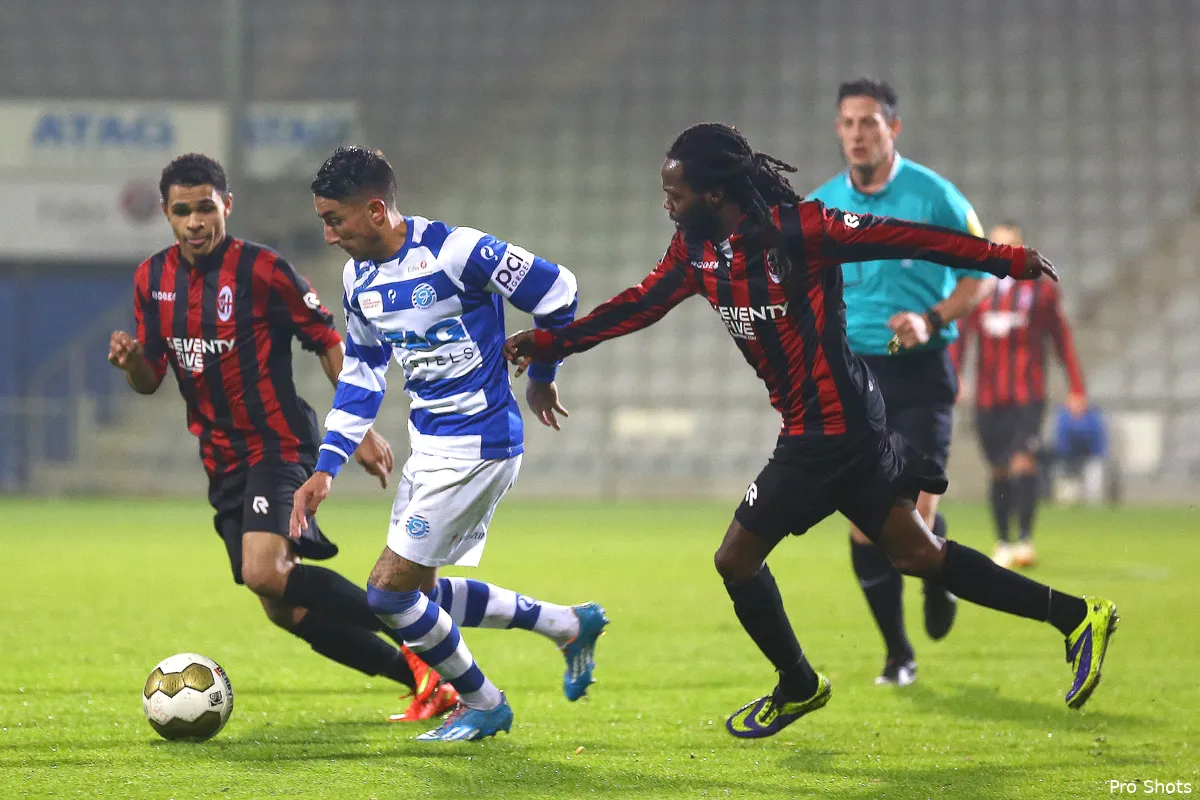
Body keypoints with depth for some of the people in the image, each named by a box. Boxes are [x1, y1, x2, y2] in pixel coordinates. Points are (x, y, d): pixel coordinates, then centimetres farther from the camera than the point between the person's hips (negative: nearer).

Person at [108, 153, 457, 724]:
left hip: (279, 446, -7)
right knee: (283, 609, 4)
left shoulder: (262, 269, -11)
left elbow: (329, 345, -5)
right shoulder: (152, 280, 6)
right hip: (222, 459, 7)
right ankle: (421, 680, 14)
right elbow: (150, 381, 11)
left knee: (265, 573, -28)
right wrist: (131, 360, -12)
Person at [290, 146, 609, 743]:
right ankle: (569, 625, 24)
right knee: (418, 594, 11)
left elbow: (556, 289, -11)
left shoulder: (456, 252, -20)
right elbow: (360, 376, 15)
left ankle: (481, 705, 11)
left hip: (477, 445, -9)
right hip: (429, 446, 9)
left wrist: (541, 376, 3)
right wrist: (325, 468, 8)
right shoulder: (358, 277, 4)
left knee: (390, 591, -9)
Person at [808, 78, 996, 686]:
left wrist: (933, 319, -14)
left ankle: (937, 576, 25)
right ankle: (897, 653, 11)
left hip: (921, 369, -3)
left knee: (916, 515, -13)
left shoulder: (932, 195, -4)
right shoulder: (818, 208, 5)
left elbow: (982, 271, 1)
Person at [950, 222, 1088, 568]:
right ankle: (1003, 544, 15)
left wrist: (1076, 387, 4)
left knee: (1023, 462, -17)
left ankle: (1025, 540, -14)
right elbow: (959, 335, 6)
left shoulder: (1041, 289, 3)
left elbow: (1062, 339, 6)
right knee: (999, 471, 6)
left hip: (1028, 396, -3)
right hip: (988, 397, 3)